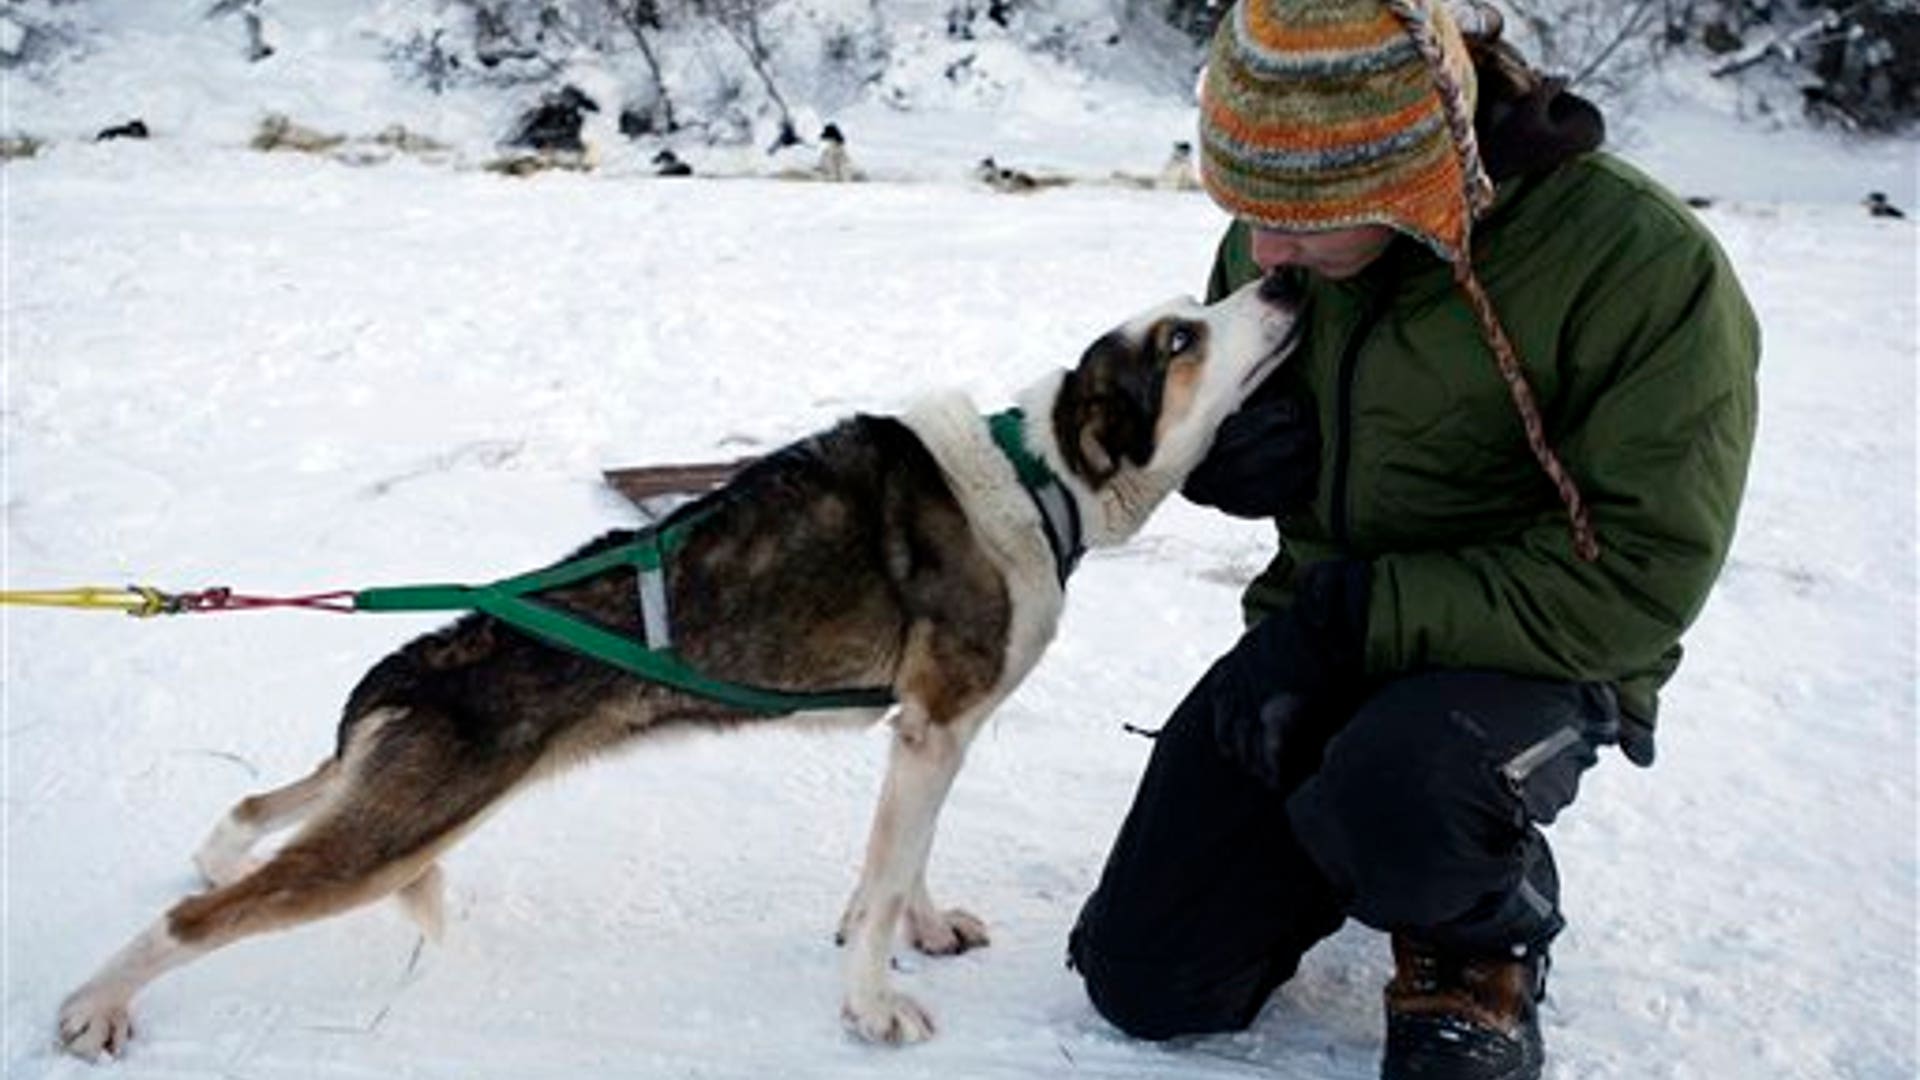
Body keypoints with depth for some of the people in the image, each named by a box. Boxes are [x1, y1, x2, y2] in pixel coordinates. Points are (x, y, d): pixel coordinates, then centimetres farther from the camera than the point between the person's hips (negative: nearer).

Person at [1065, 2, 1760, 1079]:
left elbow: (1633, 582, -23)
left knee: (1398, 782, -40)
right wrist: (1220, 453, -13)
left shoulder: (1645, 264, -24)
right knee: (1144, 984, 0)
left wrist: (1355, 617, -27)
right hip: (1316, 633, 5)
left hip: (1526, 657, -5)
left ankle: (1486, 950, -4)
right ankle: (1343, 842, 27)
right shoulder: (1274, 238, -6)